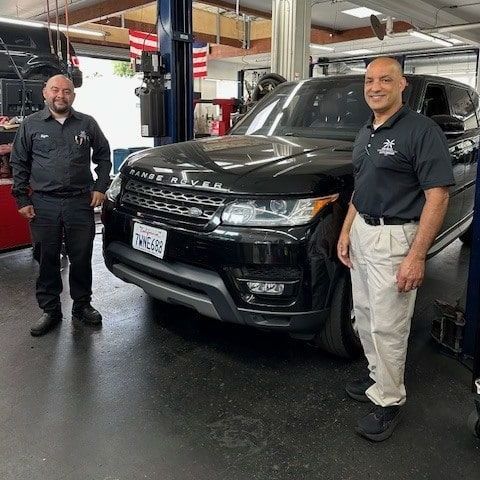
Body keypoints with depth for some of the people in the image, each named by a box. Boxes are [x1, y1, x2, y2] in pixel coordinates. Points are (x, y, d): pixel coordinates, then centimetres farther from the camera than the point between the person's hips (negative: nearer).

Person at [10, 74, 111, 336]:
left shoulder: (87, 124, 7)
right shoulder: (31, 124, 5)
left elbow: (103, 156, 15)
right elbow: (19, 163, 7)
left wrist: (100, 187, 5)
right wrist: (22, 200, 1)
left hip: (81, 203, 1)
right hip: (44, 205, 0)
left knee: (81, 258, 8)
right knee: (47, 260, 6)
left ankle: (82, 305, 25)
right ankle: (50, 310, 21)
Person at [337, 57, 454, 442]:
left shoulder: (422, 131, -13)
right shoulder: (365, 134, 12)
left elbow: (437, 197, -18)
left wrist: (417, 256, -22)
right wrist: (346, 231, 11)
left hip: (395, 239, -8)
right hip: (361, 233, 8)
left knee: (387, 327, 0)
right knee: (365, 317, 17)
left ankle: (389, 402, 16)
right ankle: (378, 378, 34)